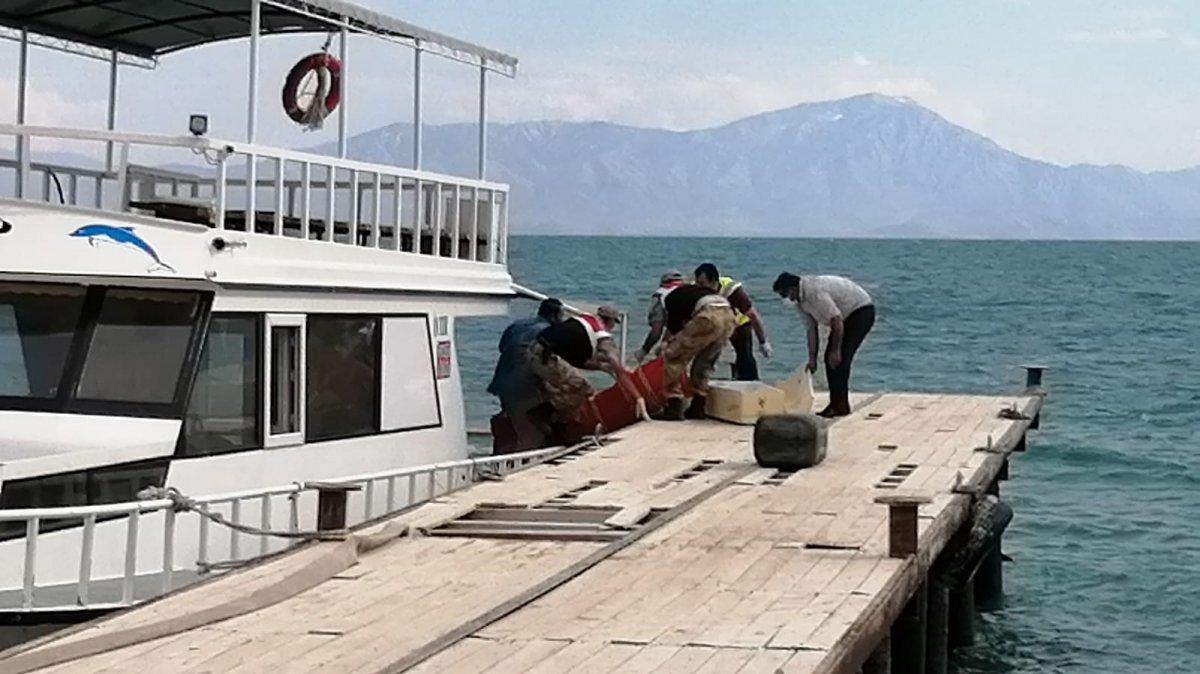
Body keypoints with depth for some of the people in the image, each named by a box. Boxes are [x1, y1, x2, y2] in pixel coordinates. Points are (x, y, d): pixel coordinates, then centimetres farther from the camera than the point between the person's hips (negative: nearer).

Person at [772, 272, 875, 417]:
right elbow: (812, 329, 6)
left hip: (861, 311, -10)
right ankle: (835, 403, 10)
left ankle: (841, 406, -11)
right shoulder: (800, 300, 1)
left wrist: (835, 350, -25)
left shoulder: (814, 292, -30)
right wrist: (812, 359, 3)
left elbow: (836, 320, -30)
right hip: (847, 315, 10)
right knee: (829, 358, 5)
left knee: (839, 359, -15)